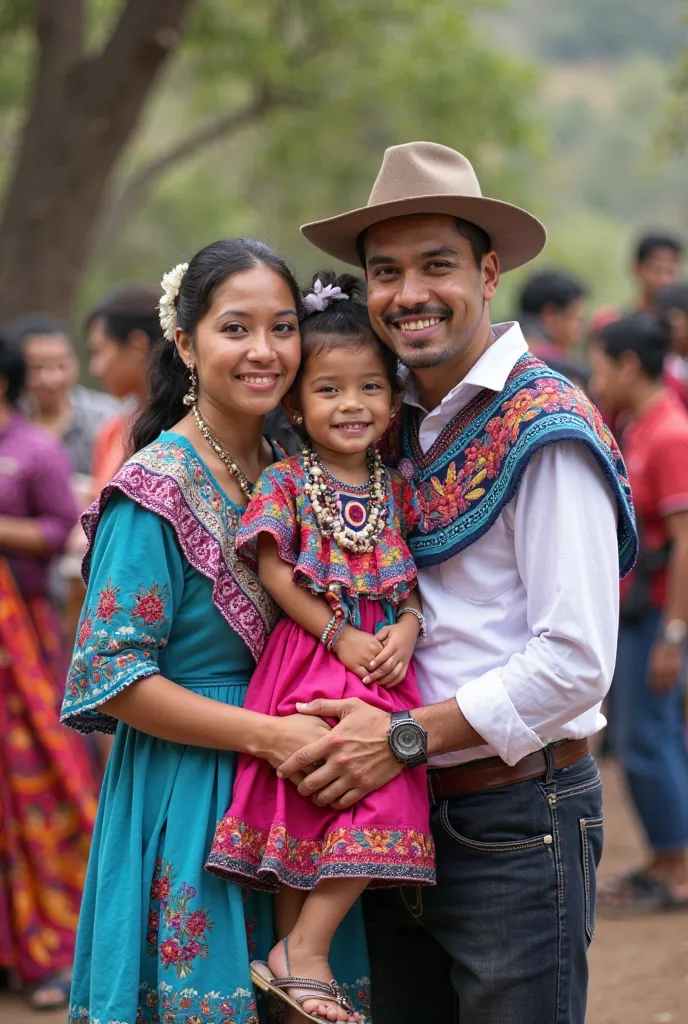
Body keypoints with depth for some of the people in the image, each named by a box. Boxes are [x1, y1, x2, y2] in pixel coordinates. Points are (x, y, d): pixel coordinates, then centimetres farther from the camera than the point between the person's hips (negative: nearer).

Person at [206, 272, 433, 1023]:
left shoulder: (396, 490, 11)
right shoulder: (284, 482, -1)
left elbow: (414, 580, 12)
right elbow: (275, 573, -7)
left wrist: (405, 631, -9)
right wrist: (343, 637, -13)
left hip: (383, 662, 4)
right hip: (309, 656, -4)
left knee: (383, 795, -6)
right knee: (301, 810, -10)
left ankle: (303, 953, 0)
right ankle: (298, 951, 0)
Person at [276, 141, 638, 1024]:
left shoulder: (545, 430, -12)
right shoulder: (392, 425, 10)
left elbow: (577, 661, -18)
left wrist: (406, 738, -16)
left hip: (517, 824, -7)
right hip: (398, 818, 7)